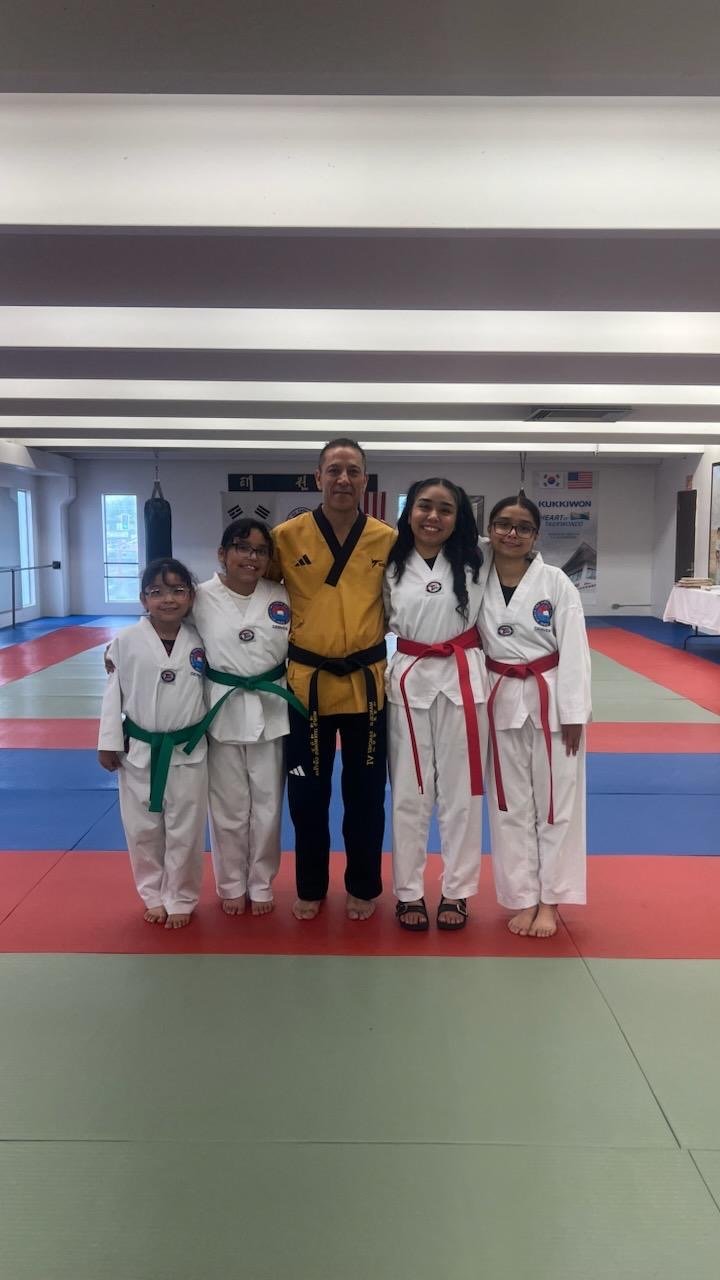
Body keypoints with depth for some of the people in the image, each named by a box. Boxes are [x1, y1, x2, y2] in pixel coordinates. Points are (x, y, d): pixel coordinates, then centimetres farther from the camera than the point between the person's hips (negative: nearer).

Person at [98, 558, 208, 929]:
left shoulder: (200, 642, -4)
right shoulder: (126, 642, -8)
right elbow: (114, 694, -3)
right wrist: (109, 743, -2)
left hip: (188, 752, 0)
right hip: (138, 751, 0)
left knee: (185, 832, 10)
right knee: (143, 830, 13)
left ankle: (180, 900, 29)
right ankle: (154, 896, 34)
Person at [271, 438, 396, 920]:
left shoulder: (388, 540, -3)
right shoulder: (287, 537, -5)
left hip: (367, 681, 0)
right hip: (306, 681, 0)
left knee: (366, 791, 11)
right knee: (307, 792, 10)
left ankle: (364, 887, 29)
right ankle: (310, 887, 29)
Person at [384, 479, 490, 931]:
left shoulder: (476, 562, -1)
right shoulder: (391, 567, 2)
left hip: (463, 680, 0)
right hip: (409, 681, 1)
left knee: (460, 791, 7)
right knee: (409, 793, 8)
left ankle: (457, 891, 22)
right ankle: (409, 891, 22)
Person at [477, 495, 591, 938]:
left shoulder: (555, 582, -8)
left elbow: (574, 649, -9)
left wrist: (573, 713, -12)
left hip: (550, 699, -2)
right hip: (501, 702, 3)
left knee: (556, 801, 6)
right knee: (511, 805, 10)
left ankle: (550, 900, 21)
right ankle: (524, 898, 23)